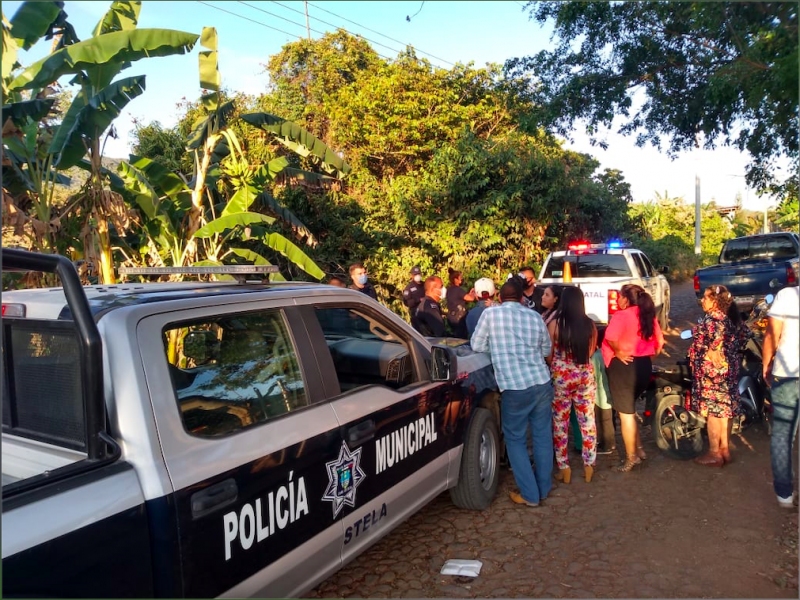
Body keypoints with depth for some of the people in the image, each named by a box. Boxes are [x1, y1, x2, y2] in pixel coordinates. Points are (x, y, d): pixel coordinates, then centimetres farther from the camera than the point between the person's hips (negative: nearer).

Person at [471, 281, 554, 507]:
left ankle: (529, 494, 15)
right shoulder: (534, 316, 8)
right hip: (542, 383, 4)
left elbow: (477, 346, 4)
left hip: (515, 388, -4)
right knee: (543, 436, 17)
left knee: (515, 440, 11)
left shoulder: (491, 313, -3)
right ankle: (544, 487, 31)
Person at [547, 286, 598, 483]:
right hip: (585, 376, 3)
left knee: (560, 424, 9)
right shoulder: (590, 325, -5)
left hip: (560, 377, -2)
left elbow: (548, 354, -3)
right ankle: (589, 467, 22)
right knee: (587, 422, 13)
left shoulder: (555, 324, -12)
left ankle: (564, 469, 15)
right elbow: (591, 352, 8)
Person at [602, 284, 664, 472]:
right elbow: (660, 341, 12)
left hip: (623, 365, -8)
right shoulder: (648, 316, 8)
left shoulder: (621, 315, -15)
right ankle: (639, 449, 27)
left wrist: (618, 351, -17)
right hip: (644, 366, 8)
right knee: (629, 409, 24)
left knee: (625, 413, 6)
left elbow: (611, 338, -33)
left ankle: (631, 457, 15)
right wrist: (649, 357, 16)